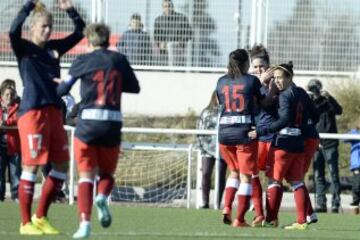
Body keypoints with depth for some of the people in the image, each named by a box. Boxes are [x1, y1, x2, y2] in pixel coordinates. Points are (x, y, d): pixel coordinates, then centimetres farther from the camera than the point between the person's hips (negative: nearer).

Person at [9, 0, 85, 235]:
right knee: (31, 165, -6)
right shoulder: (24, 48, -1)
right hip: (32, 111, -7)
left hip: (54, 111, 7)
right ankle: (26, 223, 0)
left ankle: (41, 217, 17)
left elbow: (80, 32, 20)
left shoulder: (54, 48, 16)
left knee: (62, 165, 6)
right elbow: (13, 31, -22)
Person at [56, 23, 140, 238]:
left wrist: (57, 84, 28)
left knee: (86, 175, 3)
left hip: (88, 121, -2)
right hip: (113, 122, 2)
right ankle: (102, 197, -17)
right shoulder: (119, 60, 6)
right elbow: (135, 88, 16)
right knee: (107, 173, 17)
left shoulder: (83, 61, 0)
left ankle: (85, 223, -11)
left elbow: (63, 89, 6)